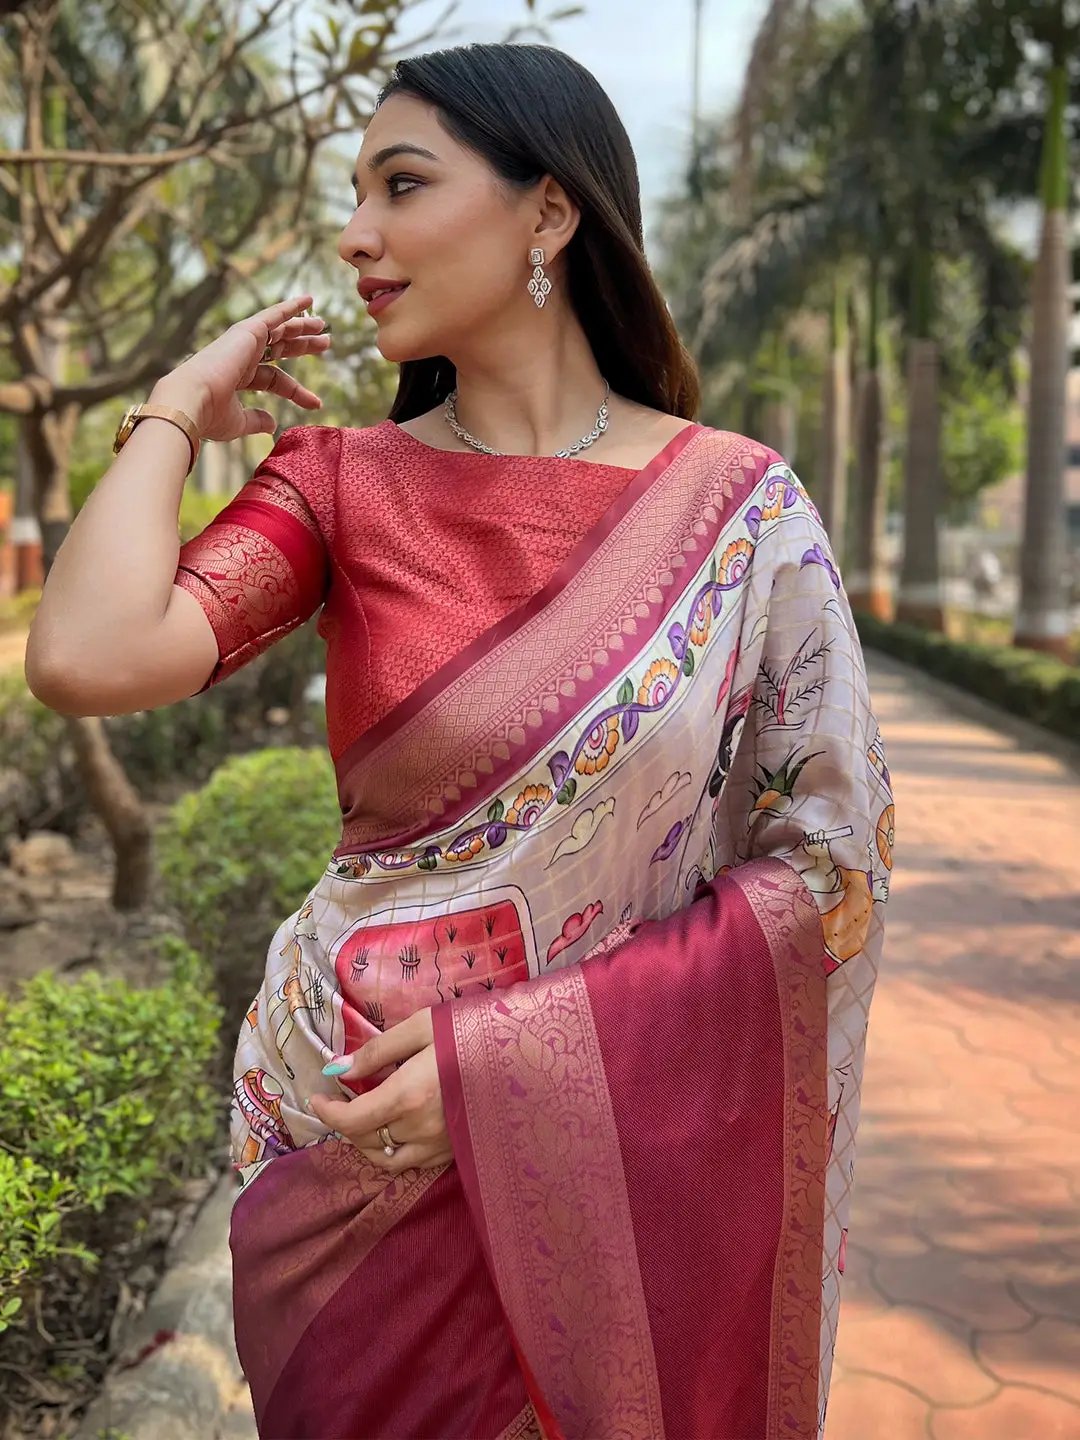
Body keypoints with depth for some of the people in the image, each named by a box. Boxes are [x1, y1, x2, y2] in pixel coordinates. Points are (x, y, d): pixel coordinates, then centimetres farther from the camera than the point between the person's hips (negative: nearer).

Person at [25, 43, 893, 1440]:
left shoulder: (738, 507, -9)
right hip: (355, 1132, 1)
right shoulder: (341, 479, -5)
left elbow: (831, 864, -10)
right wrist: (180, 407, -8)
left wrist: (511, 1046, -17)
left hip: (618, 1150, -1)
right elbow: (89, 658, -21)